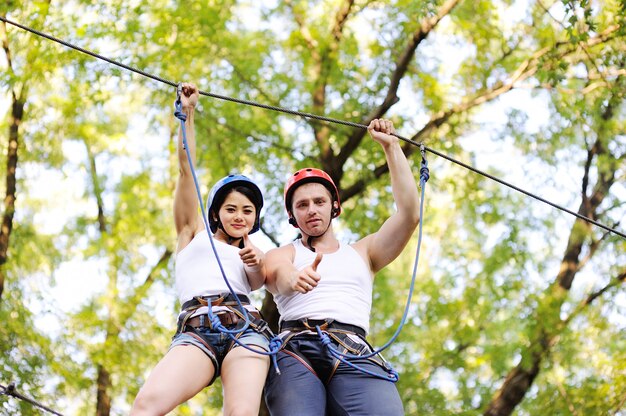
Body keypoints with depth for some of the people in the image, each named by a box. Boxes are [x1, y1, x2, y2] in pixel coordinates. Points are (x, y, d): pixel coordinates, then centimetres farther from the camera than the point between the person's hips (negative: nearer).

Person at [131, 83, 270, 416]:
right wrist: (188, 113, 19)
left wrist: (258, 264, -10)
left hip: (244, 328, 2)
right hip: (195, 331, -1)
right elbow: (186, 168, 23)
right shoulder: (194, 233, 30)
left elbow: (259, 281, 11)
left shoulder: (249, 252, 34)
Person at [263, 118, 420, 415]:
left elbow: (409, 213, 19)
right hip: (296, 349, -1)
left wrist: (391, 146, 23)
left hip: (354, 353, 1)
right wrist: (296, 278, -27)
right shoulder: (282, 255, 26)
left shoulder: (362, 253, 33)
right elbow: (278, 273, 0)